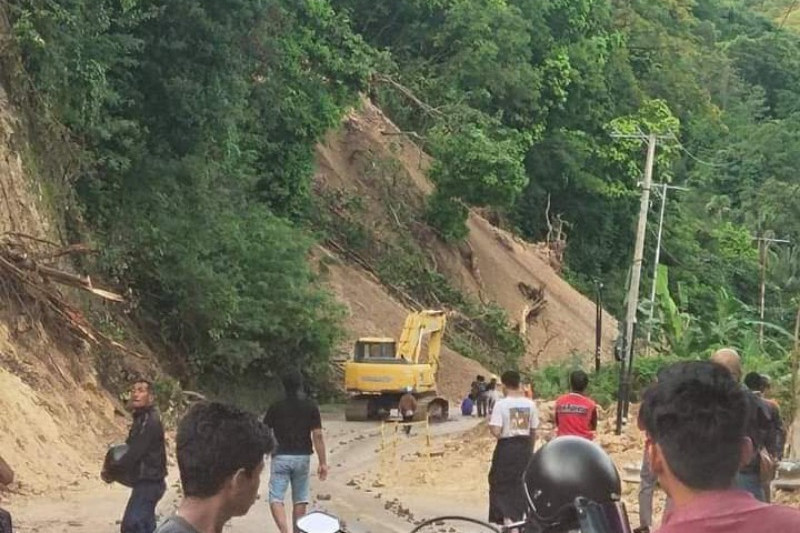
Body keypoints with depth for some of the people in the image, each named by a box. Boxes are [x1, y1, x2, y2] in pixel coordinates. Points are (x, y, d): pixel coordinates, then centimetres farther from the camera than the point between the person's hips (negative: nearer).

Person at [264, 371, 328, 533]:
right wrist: (323, 463, -2)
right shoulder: (311, 406, -1)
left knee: (276, 498, -4)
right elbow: (317, 436, -5)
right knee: (300, 499, 13)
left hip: (281, 457, -2)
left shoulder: (275, 408, -2)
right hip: (303, 457, 2)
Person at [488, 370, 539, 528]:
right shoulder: (530, 404, 0)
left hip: (506, 447, -4)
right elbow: (533, 431, 6)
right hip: (524, 446, 4)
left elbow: (496, 432, -19)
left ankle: (507, 519, -7)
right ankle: (518, 518, 23)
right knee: (521, 484, 16)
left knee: (501, 485, 5)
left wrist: (490, 424, 2)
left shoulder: (501, 404, -13)